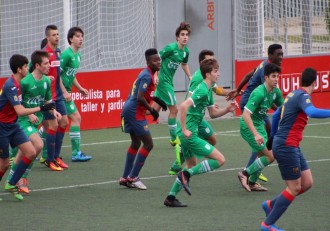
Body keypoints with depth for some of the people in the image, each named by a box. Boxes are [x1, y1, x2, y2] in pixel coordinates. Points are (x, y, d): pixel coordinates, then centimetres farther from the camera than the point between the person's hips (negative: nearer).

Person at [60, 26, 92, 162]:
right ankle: (76, 153, -8)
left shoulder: (77, 55, 14)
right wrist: (64, 92, -21)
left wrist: (80, 88, 17)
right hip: (61, 91, -9)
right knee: (76, 118, -10)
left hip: (65, 92, 9)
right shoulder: (67, 54, -15)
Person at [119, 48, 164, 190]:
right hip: (135, 112, -11)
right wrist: (152, 110, -16)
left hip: (129, 110, 11)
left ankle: (125, 178, 23)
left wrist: (157, 100, 20)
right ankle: (133, 177, -4)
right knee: (148, 144, -7)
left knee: (136, 143, 19)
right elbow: (140, 98, -24)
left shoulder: (146, 74, 14)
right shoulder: (147, 76, -17)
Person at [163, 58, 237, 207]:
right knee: (219, 159, -9)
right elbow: (184, 106, -28)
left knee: (192, 166, 24)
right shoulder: (202, 90, -16)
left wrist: (227, 109, 6)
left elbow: (213, 113, 23)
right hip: (189, 134, -10)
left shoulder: (208, 91, 15)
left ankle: (171, 197, 26)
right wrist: (184, 129, -24)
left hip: (189, 134, 10)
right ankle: (186, 175, -7)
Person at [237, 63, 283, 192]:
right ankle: (245, 174, 2)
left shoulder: (276, 92, -2)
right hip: (249, 127, -9)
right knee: (270, 156, -11)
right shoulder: (259, 93, -28)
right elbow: (246, 115, -32)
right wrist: (256, 134, -39)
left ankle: (252, 183, 31)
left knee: (262, 155, 16)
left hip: (259, 125, 9)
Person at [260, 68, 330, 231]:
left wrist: (273, 136, 37)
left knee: (307, 183, 10)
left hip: (291, 146, 10)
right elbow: (312, 112, -38)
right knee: (294, 188, -3)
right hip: (286, 146, -10)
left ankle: (271, 205, 19)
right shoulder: (303, 96, -16)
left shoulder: (293, 94, 13)